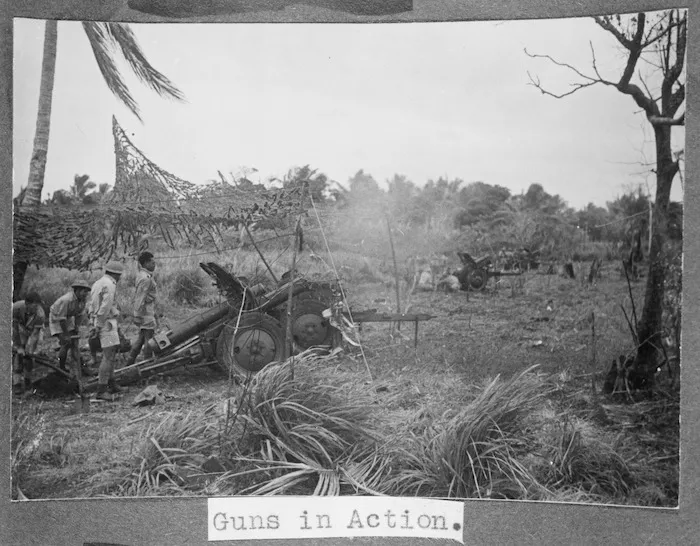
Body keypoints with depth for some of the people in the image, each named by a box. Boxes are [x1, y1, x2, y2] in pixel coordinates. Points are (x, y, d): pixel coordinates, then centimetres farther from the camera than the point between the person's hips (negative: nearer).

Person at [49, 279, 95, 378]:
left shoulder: (83, 299, -12)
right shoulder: (66, 300, -35)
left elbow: (79, 315, -1)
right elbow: (61, 319, -29)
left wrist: (75, 328, -3)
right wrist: (66, 335, -24)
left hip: (68, 318, 7)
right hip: (56, 319, -7)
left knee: (74, 343, 3)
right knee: (66, 343, -14)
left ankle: (81, 367, 5)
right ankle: (60, 368, 0)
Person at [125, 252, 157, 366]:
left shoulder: (141, 275, 13)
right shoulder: (146, 278, -18)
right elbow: (140, 298, -22)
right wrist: (137, 316, -22)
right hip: (146, 313, -10)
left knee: (141, 338, 16)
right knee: (149, 339, -3)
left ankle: (129, 362, 20)